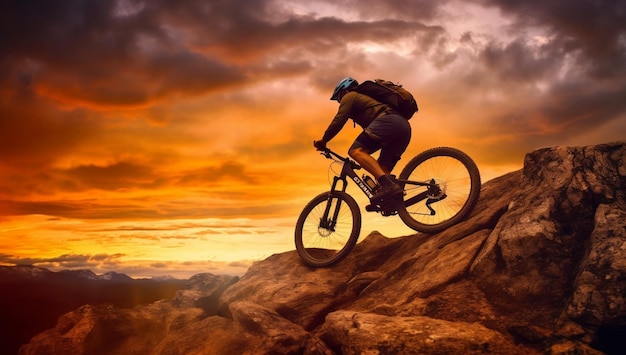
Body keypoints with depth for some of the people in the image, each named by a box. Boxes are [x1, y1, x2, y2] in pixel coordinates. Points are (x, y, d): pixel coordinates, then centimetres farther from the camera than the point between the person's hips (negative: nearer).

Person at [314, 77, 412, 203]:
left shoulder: (349, 96, 17)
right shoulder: (365, 98, 42)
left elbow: (339, 120, 2)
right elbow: (368, 129, 44)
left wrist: (323, 140, 10)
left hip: (388, 121, -9)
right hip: (404, 126, 9)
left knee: (355, 151, -18)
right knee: (382, 170, 12)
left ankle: (388, 185, -35)